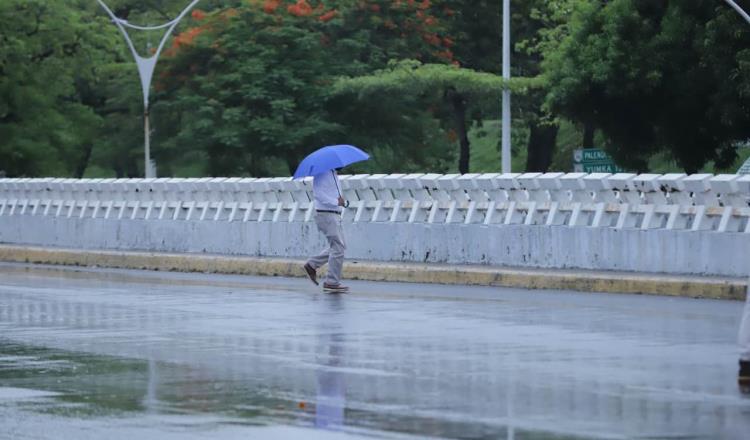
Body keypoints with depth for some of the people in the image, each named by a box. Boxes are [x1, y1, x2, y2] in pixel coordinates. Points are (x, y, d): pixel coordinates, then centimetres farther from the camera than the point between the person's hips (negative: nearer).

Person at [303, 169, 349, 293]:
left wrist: (343, 202, -1)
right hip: (326, 214, -10)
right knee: (338, 247, -9)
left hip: (335, 215, 10)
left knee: (338, 246, 13)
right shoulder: (321, 174, -12)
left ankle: (312, 265, 20)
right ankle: (332, 282, -5)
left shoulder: (334, 174, 18)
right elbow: (317, 193, -22)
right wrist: (336, 202, -25)